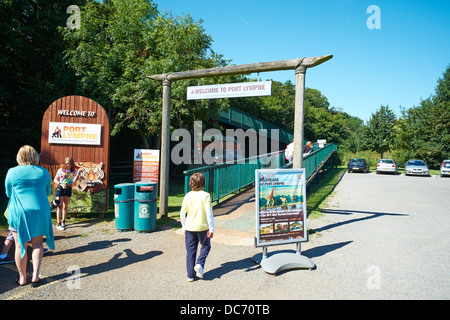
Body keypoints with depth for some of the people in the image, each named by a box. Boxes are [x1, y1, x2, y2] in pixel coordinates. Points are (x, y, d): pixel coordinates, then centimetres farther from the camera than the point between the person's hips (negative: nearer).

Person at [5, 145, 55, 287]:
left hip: (18, 212, -1)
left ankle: (22, 278, 19)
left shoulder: (12, 172, -5)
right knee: (37, 243, 13)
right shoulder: (44, 172, 0)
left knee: (20, 245, 9)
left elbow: (8, 193, 9)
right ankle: (35, 275, 5)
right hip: (40, 212, 1)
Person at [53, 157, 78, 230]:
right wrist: (61, 184, -15)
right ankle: (58, 224, -5)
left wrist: (77, 174, -24)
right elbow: (55, 180, 1)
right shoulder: (61, 170, -1)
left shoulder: (74, 171, 4)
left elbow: (74, 181, -10)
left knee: (65, 206, 11)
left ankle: (63, 221, 26)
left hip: (68, 189, 3)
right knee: (60, 206, -7)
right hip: (60, 188, -3)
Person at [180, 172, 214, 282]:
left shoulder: (188, 196, -1)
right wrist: (211, 229, -11)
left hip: (189, 228, 3)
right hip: (202, 227, -3)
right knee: (206, 246, 20)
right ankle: (199, 264, 1)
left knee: (190, 251, 11)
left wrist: (184, 226, 16)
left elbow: (182, 213, 2)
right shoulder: (205, 195, -11)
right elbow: (209, 213, -15)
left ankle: (190, 275, 15)